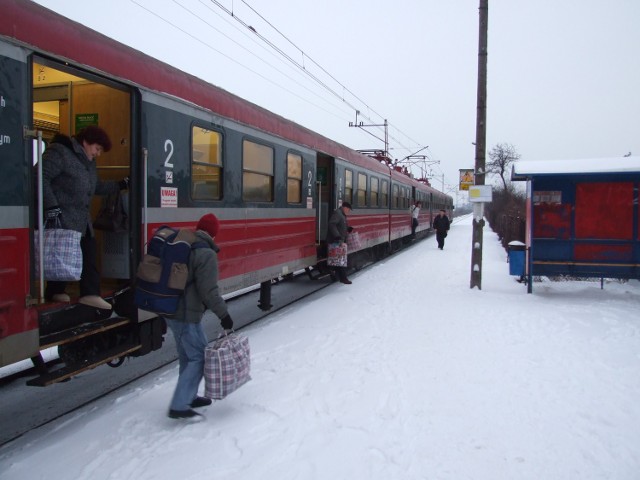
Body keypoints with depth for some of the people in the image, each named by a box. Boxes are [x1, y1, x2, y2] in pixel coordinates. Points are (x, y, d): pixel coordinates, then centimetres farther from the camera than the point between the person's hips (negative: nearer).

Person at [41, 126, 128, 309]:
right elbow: (41, 178, -19)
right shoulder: (59, 152, -11)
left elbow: (96, 186, 29)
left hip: (82, 219, 9)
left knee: (89, 255, 5)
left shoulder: (88, 162, 19)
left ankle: (90, 294, 8)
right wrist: (51, 206, -25)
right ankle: (54, 292, 12)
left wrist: (121, 185, 22)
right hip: (60, 218, -9)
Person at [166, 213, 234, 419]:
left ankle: (189, 397, 32)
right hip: (186, 314, -9)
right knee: (198, 357, 0)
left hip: (170, 309, 9)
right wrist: (223, 314, -12)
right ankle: (178, 406, -1)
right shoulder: (207, 254, -18)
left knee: (187, 355, 20)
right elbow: (209, 290, -20)